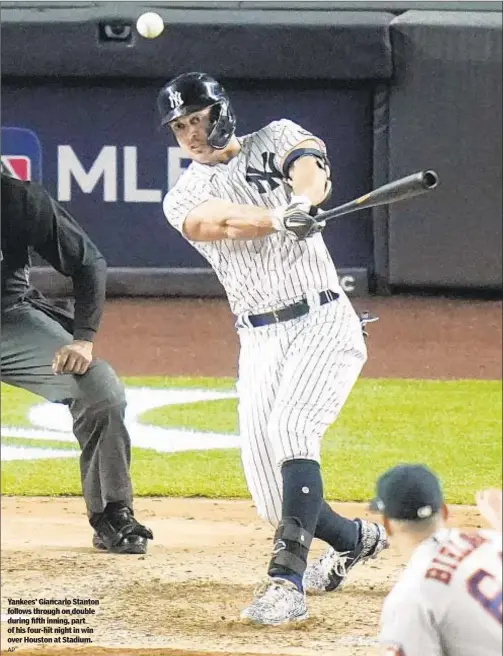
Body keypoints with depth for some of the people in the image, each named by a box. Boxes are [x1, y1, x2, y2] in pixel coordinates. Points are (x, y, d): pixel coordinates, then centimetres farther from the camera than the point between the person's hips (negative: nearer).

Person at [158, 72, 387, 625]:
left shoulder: (275, 140, 4)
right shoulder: (183, 198, 6)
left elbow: (311, 170, -19)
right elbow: (215, 220, -17)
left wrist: (304, 199, -44)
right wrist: (280, 217, -38)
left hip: (323, 324, -4)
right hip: (260, 341, 4)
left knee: (291, 430, -26)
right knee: (269, 490, 1)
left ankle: (288, 580, -30)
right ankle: (355, 539, 30)